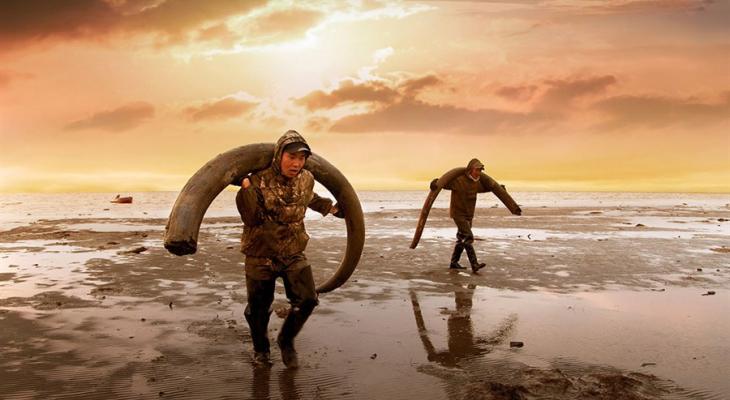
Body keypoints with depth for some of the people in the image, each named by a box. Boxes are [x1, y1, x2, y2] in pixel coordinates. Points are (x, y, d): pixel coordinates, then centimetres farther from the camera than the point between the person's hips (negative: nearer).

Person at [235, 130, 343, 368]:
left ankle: (286, 341, 19)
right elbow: (251, 218, -26)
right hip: (261, 254, -3)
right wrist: (246, 187, -33)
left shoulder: (306, 180, -3)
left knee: (307, 300, -8)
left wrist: (330, 208, 29)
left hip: (294, 253, 3)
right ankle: (260, 349, 35)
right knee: (259, 308, 6)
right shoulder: (259, 181, -18)